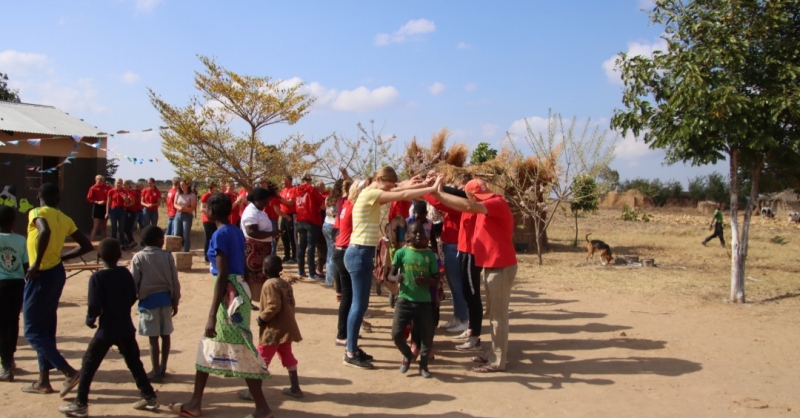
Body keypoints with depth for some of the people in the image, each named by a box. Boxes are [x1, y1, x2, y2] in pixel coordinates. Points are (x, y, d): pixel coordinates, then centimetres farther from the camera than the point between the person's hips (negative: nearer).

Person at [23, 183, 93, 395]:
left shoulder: (36, 213, -10)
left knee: (33, 331, 0)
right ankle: (43, 381, 22)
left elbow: (45, 232, -33)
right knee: (45, 328, 16)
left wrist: (37, 264, -25)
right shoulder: (65, 219, 10)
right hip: (57, 273, 7)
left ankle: (69, 372, -8)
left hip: (41, 275, -7)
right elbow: (86, 245, 10)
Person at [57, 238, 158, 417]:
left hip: (106, 330, -5)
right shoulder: (126, 273, 2)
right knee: (134, 363, 14)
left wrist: (90, 319, 2)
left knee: (89, 365, 7)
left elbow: (94, 305, -16)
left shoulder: (97, 277, -13)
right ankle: (149, 396, 17)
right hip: (126, 328, 5)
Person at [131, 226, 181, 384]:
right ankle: (162, 368, 23)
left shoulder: (139, 257, -5)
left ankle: (156, 372, 6)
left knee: (153, 337, 1)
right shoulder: (167, 256, 0)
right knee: (165, 334, 13)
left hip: (148, 299, -3)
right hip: (165, 298, 3)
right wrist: (175, 301, 12)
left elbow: (134, 282, -5)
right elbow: (175, 281, 2)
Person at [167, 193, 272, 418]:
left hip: (228, 293, -10)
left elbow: (222, 275, -20)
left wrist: (212, 315, -20)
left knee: (240, 351, -3)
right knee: (207, 347, 17)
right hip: (237, 288, 10)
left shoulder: (220, 234, -14)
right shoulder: (236, 232, 12)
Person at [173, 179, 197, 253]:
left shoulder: (192, 195, -8)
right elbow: (175, 204, 8)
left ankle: (185, 252, 3)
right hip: (178, 215, 4)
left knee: (186, 236, -2)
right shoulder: (178, 194, 5)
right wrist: (179, 207, -14)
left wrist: (185, 209, -26)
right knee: (177, 235, 5)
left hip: (187, 216, -4)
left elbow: (193, 207, -10)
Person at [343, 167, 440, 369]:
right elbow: (403, 196, -19)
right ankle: (350, 354, 2)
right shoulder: (370, 194, -15)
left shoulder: (371, 195, 14)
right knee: (360, 304, -5)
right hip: (360, 254, -10)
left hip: (361, 253, 10)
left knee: (360, 303, 14)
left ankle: (352, 348, 22)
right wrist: (432, 188, -17)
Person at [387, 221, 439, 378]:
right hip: (404, 300, -1)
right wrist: (396, 278, -24)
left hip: (424, 302, 1)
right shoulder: (401, 253, -3)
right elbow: (391, 274, -1)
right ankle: (407, 355, 25)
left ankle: (423, 364, 29)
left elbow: (436, 280, 2)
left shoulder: (430, 255, 0)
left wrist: (426, 281, -20)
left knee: (427, 336, 2)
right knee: (396, 333, -7)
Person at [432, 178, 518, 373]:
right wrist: (438, 195, -2)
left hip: (501, 267, -10)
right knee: (494, 313, 16)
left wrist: (440, 194, -25)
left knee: (498, 315, -4)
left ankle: (497, 361, 2)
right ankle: (495, 353, 26)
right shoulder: (484, 206, 12)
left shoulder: (498, 203, -18)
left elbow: (468, 206, -32)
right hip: (490, 266, 10)